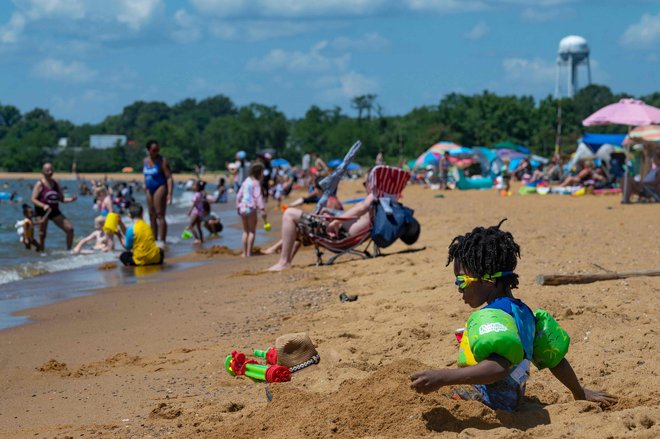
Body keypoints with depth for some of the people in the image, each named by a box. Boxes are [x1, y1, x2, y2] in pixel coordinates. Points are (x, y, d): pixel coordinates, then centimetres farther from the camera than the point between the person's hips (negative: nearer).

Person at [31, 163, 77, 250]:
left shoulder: (55, 184, 9)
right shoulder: (40, 184, -7)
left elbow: (62, 199, 12)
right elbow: (33, 199, -13)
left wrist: (71, 199, -8)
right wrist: (43, 205, -29)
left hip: (54, 211, 5)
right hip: (42, 212, -5)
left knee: (70, 229, -2)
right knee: (42, 234, -1)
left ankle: (69, 250, 9)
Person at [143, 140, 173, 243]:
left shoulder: (162, 161, -8)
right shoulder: (146, 161, 11)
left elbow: (169, 178, -13)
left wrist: (169, 193, -22)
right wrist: (145, 186, 16)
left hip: (160, 188, -7)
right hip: (149, 190, 7)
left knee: (160, 215, -13)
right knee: (152, 216, 8)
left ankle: (162, 241, -16)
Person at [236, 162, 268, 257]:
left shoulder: (246, 181, 12)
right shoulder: (256, 182, -9)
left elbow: (239, 195, 15)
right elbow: (258, 197, -18)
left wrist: (238, 206, 24)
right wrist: (262, 209, -21)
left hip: (242, 207, 6)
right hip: (251, 207, -6)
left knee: (245, 231, 15)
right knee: (252, 231, 2)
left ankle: (244, 253, 15)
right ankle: (249, 253, -1)